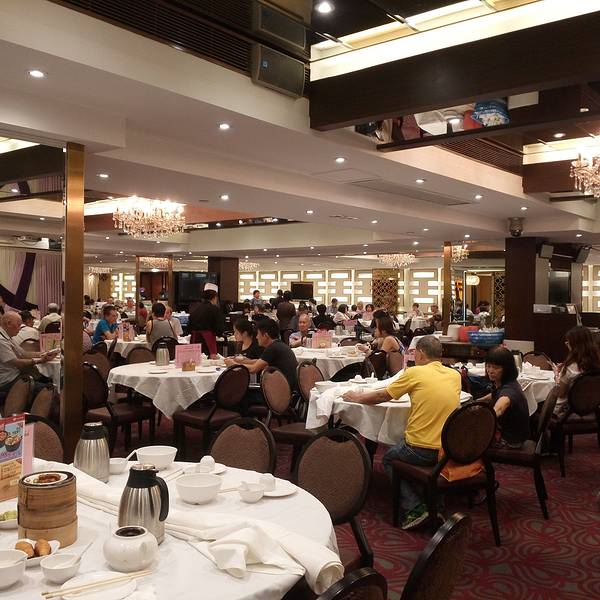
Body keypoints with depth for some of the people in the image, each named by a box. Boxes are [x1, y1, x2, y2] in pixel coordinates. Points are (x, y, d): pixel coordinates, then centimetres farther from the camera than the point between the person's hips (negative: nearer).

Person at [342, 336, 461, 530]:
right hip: (448, 449, 6)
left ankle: (415, 509, 7)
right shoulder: (455, 375, 3)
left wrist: (356, 397, 17)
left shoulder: (415, 372, -10)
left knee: (389, 459, 24)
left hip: (421, 450, -5)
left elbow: (382, 396, 1)